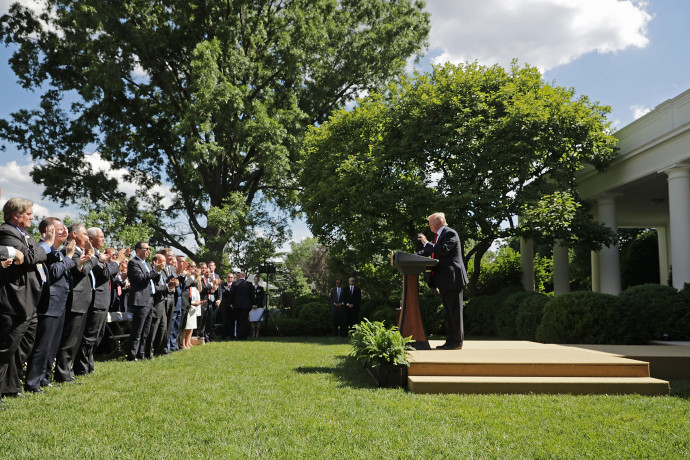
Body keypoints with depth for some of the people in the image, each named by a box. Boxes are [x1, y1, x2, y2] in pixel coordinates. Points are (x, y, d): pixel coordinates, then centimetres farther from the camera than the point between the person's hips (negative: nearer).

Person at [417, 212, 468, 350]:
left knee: (454, 311, -3)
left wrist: (426, 243, -18)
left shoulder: (450, 233, -12)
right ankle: (450, 341, 19)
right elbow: (428, 251, 21)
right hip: (443, 280, 10)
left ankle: (457, 342, 4)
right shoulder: (438, 235, 18)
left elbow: (442, 250, -25)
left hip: (452, 279, -10)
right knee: (448, 312, 13)